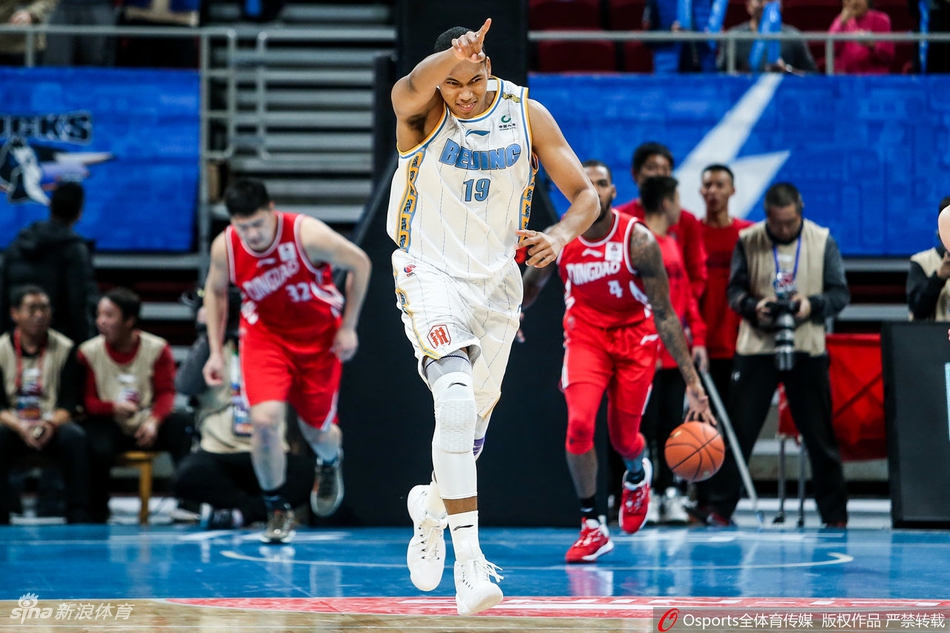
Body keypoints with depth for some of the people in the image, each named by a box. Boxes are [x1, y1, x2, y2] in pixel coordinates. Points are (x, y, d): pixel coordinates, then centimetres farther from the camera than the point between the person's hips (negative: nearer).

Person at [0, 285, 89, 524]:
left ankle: (79, 518, -30)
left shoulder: (65, 349, 4)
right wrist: (20, 427, -23)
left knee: (75, 437, -33)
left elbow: (69, 404, -2)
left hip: (53, 426, 0)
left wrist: (51, 424, -24)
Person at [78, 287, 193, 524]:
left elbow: (166, 392, -5)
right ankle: (96, 512, -12)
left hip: (146, 426, 1)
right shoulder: (89, 352, -2)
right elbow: (86, 400, -3)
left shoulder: (157, 348, -1)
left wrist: (154, 421, -25)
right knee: (99, 448, -36)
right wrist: (113, 407, -24)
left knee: (180, 423, -30)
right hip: (109, 426, -1)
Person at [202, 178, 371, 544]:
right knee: (264, 421, -20)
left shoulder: (307, 235, -28)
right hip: (265, 336, 1)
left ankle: (331, 462, 49)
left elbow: (360, 264, -12)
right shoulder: (224, 247, -19)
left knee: (318, 430, 8)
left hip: (319, 336, -1)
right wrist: (216, 351, -1)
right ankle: (277, 510, 2)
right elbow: (215, 290, 4)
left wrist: (348, 327, -10)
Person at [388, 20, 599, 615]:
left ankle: (431, 505, 49)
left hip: (496, 284, 4)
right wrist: (451, 58, -63)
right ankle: (469, 560, -31)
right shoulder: (424, 110, -14)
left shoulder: (527, 114, -5)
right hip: (430, 274, -4)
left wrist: (561, 235, -26)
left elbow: (586, 195, -3)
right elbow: (407, 91, -40)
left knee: (472, 423, 17)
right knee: (456, 398, -27)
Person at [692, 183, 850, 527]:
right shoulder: (747, 241, 1)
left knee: (819, 434, 5)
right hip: (756, 347, 0)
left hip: (807, 348, 0)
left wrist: (813, 304, -17)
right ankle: (716, 504, 1)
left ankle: (834, 512, 14)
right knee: (738, 427, -4)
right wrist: (753, 306, -18)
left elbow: (840, 293, 3)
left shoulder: (822, 241, 2)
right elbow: (734, 290, 3)